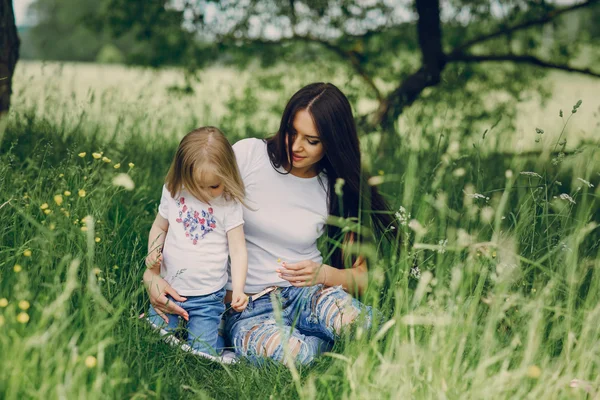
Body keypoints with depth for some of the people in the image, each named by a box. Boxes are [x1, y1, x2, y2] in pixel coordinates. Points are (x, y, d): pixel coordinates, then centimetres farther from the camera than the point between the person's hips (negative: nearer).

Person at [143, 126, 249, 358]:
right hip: (168, 290, 3)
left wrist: (238, 290, -21)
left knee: (203, 354, -5)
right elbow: (159, 229, 10)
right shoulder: (173, 192, -3)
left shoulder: (229, 204, -10)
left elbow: (238, 250, -10)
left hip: (207, 298, -2)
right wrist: (152, 272, 1)